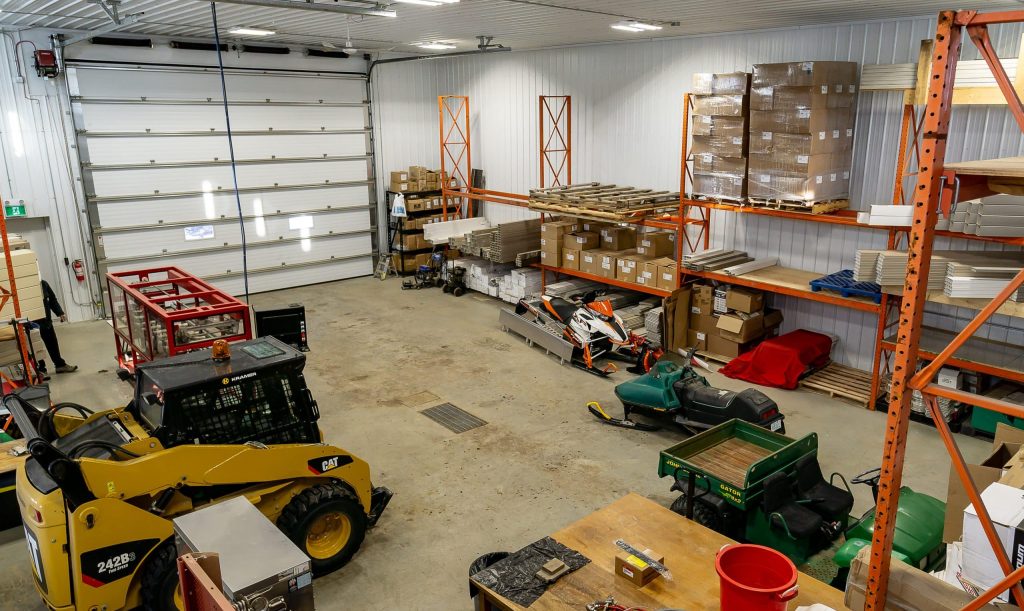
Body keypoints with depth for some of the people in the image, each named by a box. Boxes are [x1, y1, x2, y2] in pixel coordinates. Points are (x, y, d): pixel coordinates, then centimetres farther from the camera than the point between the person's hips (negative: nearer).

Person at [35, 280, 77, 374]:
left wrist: (60, 313, 6)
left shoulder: (44, 284, 2)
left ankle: (60, 364, 28)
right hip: (33, 323, -6)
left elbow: (52, 299, 11)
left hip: (46, 320, 6)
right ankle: (40, 369, 18)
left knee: (52, 343, 16)